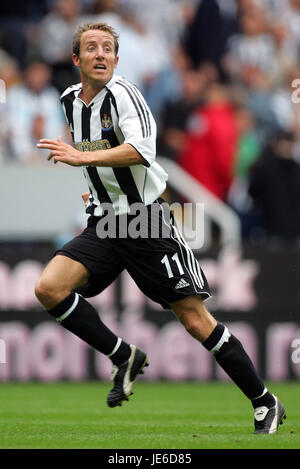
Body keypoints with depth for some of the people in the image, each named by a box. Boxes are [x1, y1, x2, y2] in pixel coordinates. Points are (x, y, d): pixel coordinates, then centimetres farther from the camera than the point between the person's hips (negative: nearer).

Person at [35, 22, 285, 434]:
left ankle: (265, 403, 6)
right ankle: (125, 358, 2)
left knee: (196, 321, -8)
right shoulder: (70, 101, 9)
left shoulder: (122, 94, -14)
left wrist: (84, 157, -36)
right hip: (104, 225, 7)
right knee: (49, 289, -15)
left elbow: (140, 150, -31)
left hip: (147, 220, -6)